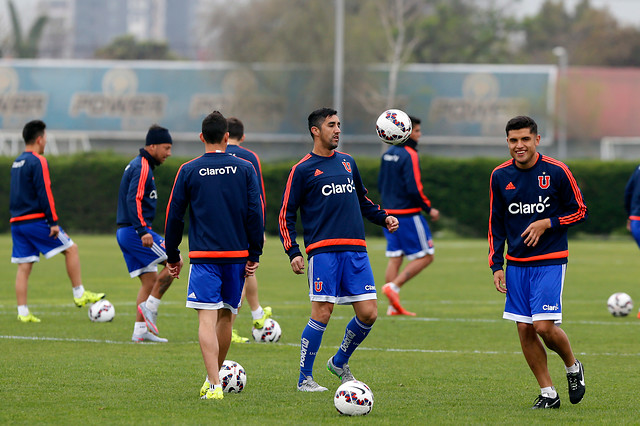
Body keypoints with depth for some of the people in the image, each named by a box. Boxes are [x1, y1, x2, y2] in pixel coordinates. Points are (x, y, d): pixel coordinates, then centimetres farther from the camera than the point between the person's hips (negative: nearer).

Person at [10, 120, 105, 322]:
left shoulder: (17, 162, 16)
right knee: (71, 248, 4)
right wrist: (53, 222, -15)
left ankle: (23, 312, 0)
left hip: (17, 222, 8)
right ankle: (79, 294, 5)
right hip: (36, 220, -8)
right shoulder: (38, 161, -10)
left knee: (24, 266, 5)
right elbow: (44, 193, -16)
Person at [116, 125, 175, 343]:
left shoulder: (137, 165, 19)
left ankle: (140, 329, 6)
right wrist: (143, 231, -29)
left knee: (149, 280, 9)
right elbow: (134, 200, -23)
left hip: (125, 232, 10)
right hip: (134, 231, -10)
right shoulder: (142, 168, -13)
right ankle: (150, 306, -8)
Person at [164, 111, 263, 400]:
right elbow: (255, 213, 0)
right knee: (225, 315, 17)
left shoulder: (188, 171, 1)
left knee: (207, 318, -8)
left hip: (203, 256, -3)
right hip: (237, 255, 3)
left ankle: (214, 385, -21)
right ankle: (213, 378, 30)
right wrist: (254, 255, 6)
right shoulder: (245, 169, 4)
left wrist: (172, 256, 13)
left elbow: (174, 216, 3)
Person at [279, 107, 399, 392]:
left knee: (368, 313, -2)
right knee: (322, 313, -10)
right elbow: (286, 214, 3)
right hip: (323, 250, -5)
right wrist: (293, 252, -7)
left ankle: (340, 362, 21)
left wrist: (383, 217, 15)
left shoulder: (347, 163, 18)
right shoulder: (303, 170, 2)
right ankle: (305, 378, 2)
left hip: (355, 250, 5)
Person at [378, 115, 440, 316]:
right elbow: (414, 188, -21)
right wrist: (429, 209, -10)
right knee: (425, 256, 0)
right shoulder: (409, 156, -15)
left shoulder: (387, 154, 11)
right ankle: (393, 286, -11)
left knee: (395, 258, 8)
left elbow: (380, 184, 16)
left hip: (390, 214, 8)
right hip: (408, 214, -8)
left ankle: (394, 306, 4)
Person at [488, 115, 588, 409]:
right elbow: (496, 224, 12)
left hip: (550, 261, -4)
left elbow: (580, 212, 1)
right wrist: (496, 266, 5)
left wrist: (547, 223, -14)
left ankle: (573, 367, 16)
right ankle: (548, 393, 10)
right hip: (516, 264, 4)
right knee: (525, 329, 0)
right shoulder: (500, 176, 4)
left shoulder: (556, 172, -7)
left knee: (545, 326, -13)